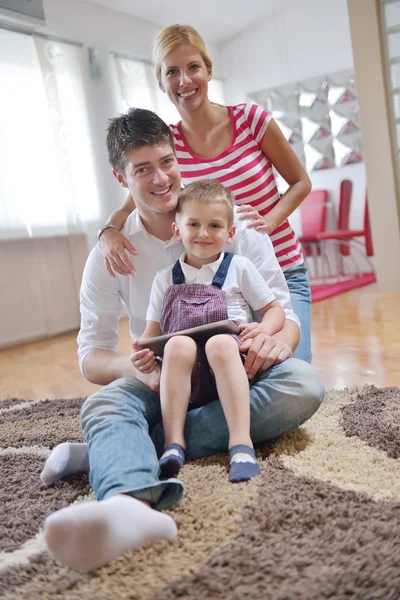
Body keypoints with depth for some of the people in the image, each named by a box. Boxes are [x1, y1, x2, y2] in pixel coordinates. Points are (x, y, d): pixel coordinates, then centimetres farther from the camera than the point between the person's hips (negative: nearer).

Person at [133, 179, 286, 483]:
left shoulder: (239, 267, 13)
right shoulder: (165, 279, 17)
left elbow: (275, 310, 13)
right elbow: (152, 332, 16)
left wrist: (262, 329, -10)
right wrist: (143, 354, -7)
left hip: (233, 366, -1)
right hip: (185, 379, 2)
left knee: (220, 343, -35)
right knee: (178, 344, -32)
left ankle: (241, 442, -40)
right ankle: (174, 443, -34)